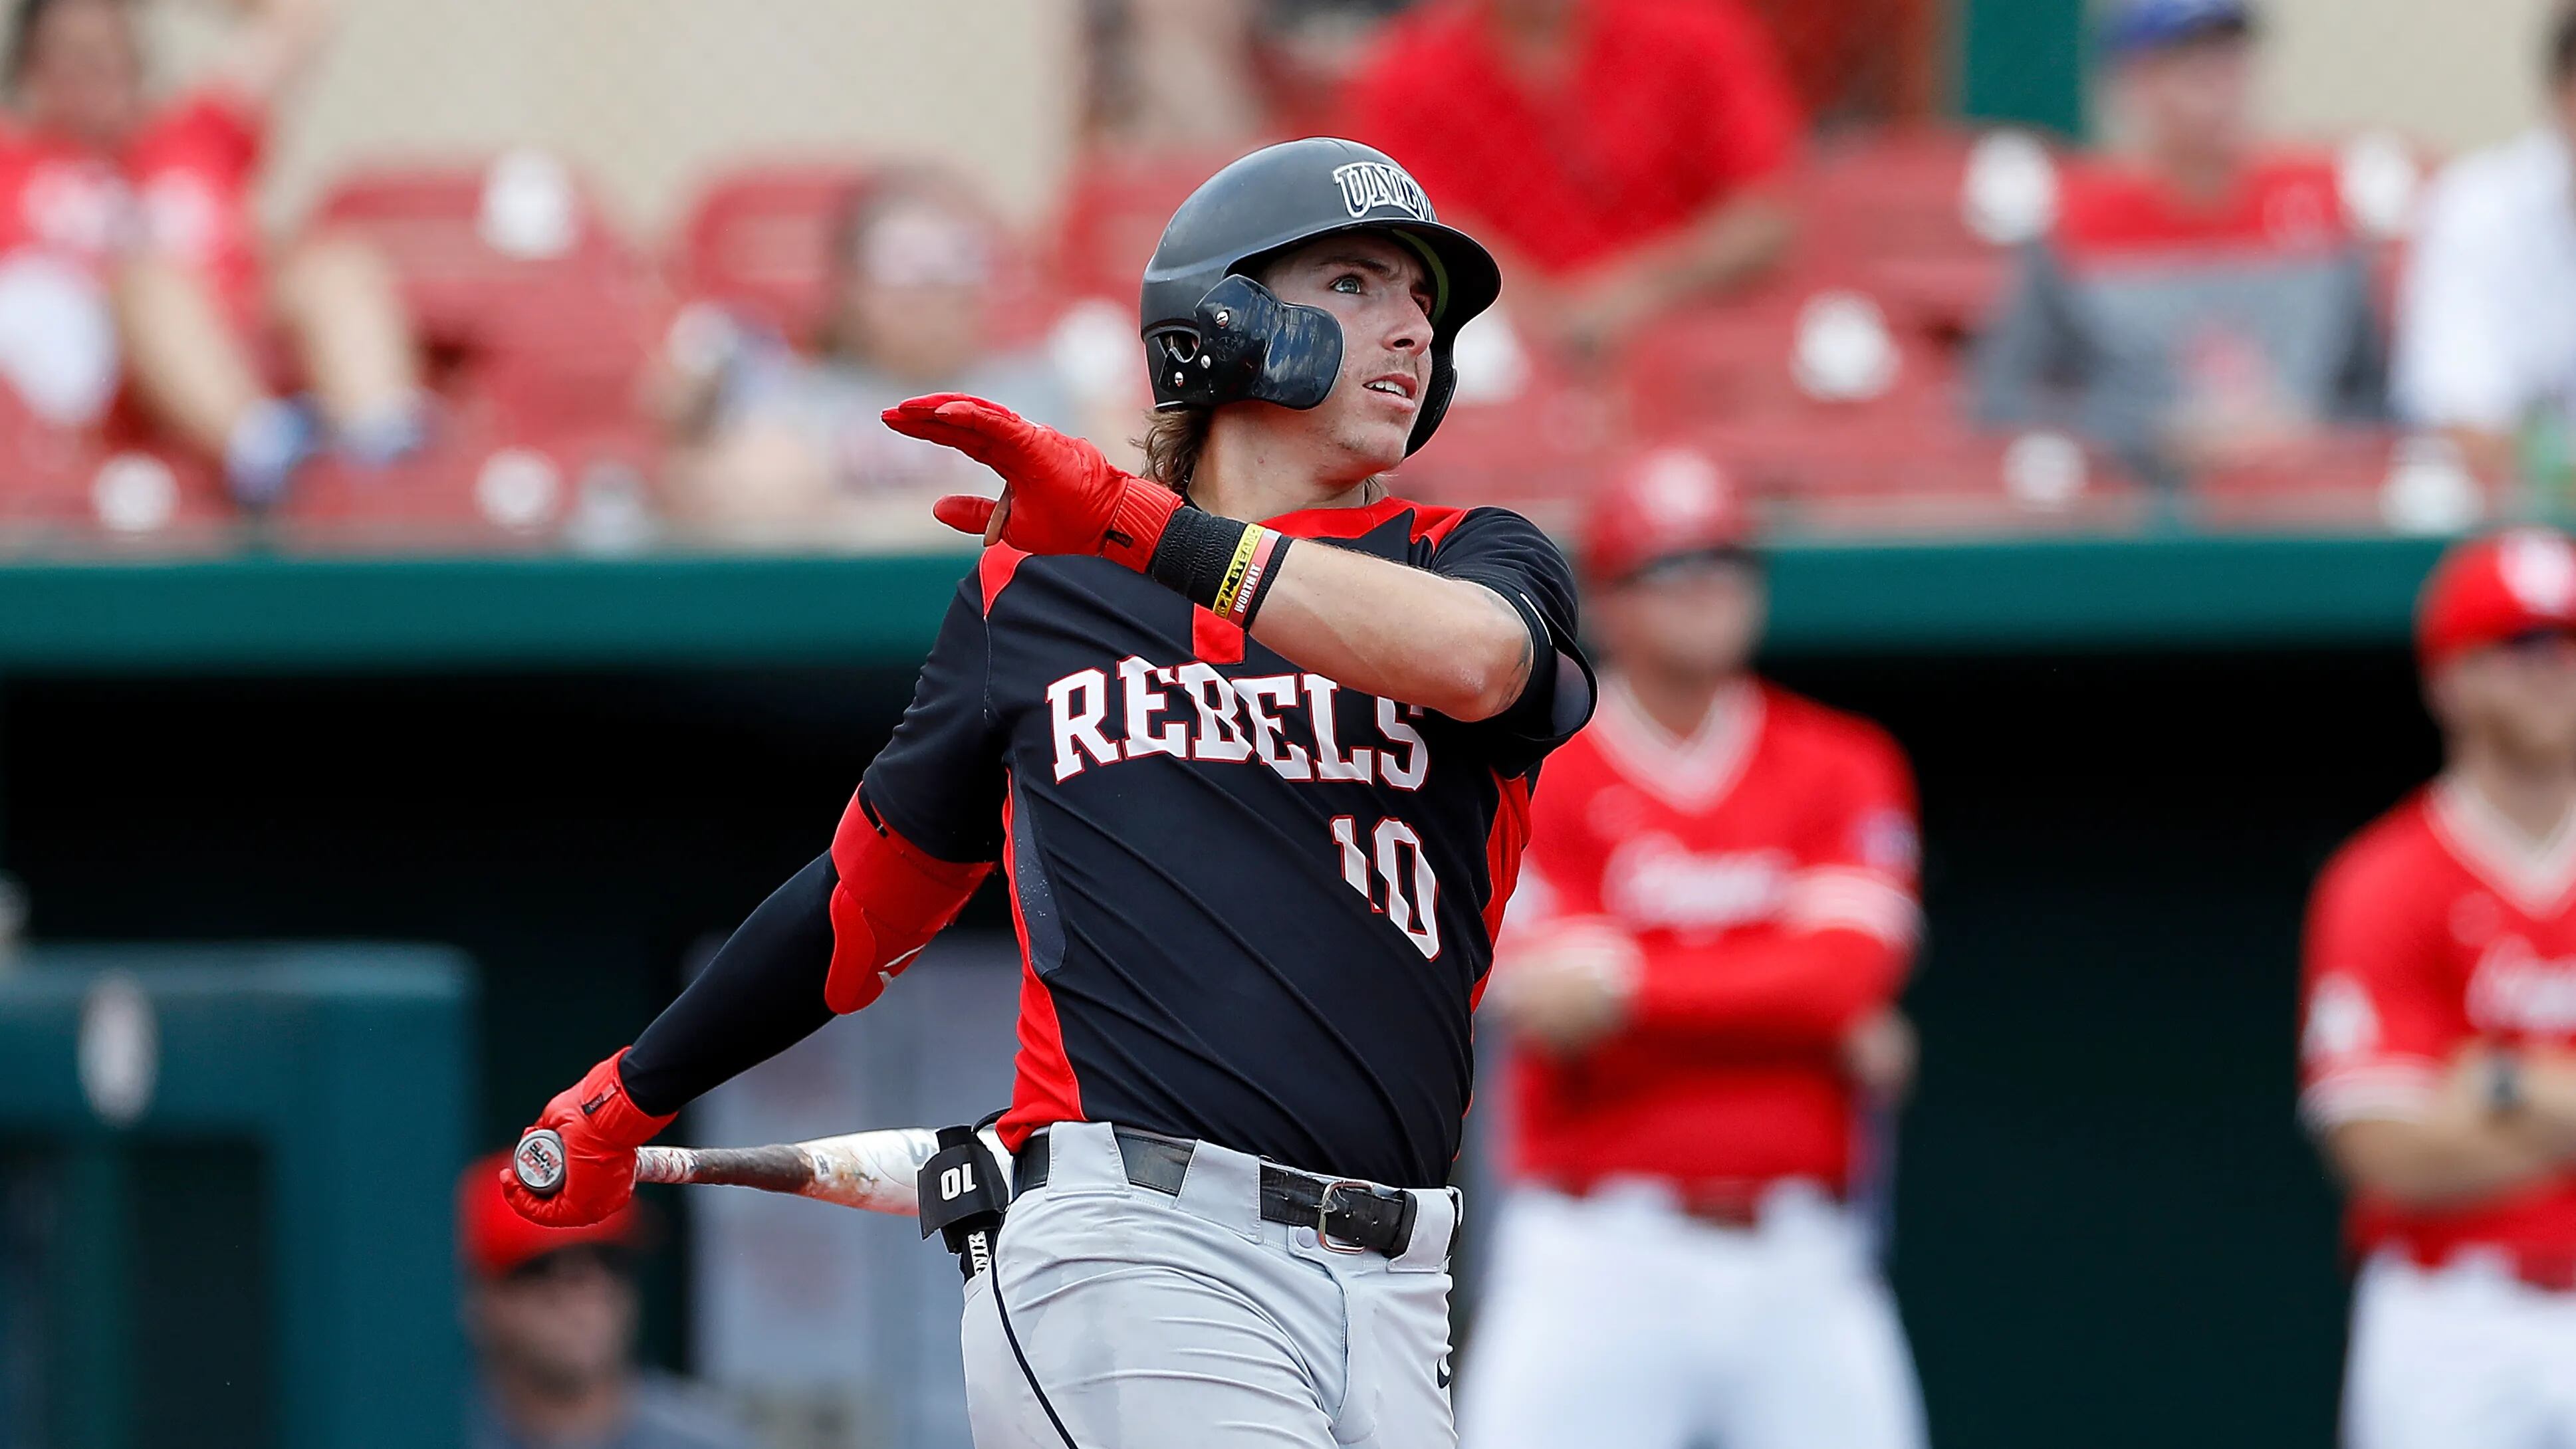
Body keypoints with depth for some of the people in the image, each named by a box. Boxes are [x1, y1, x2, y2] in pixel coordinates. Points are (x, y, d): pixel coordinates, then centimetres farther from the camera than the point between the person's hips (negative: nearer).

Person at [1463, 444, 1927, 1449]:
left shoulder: (1843, 768, 10)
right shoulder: (1542, 780, 2)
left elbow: (1845, 973, -6)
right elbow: (1558, 1018, -9)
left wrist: (1627, 986, -16)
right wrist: (1815, 1028, -9)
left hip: (1799, 1259, 3)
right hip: (1598, 1254, -3)